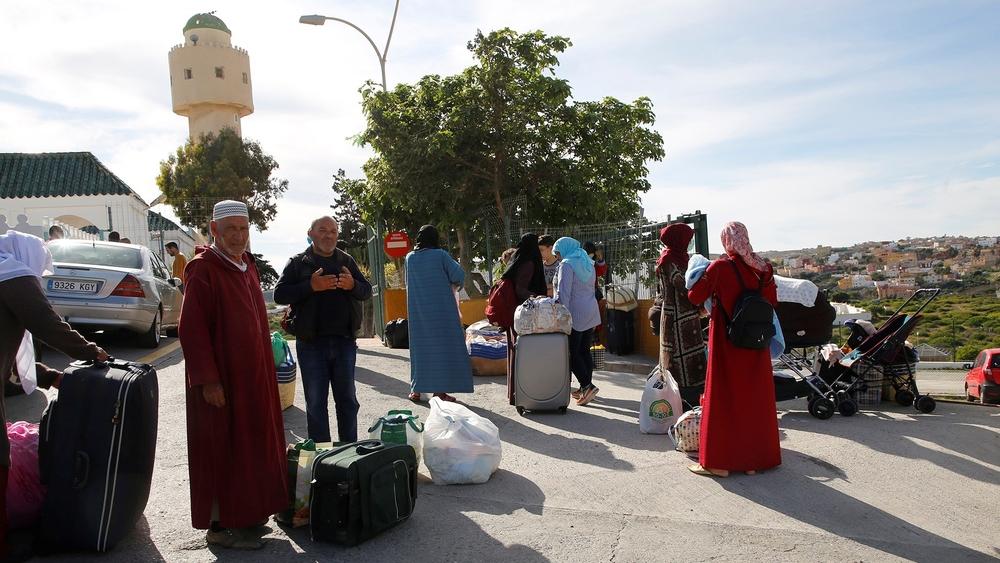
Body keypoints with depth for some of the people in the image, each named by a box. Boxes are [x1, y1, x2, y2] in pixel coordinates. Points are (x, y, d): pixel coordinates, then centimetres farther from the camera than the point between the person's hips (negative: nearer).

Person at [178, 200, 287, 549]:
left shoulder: (247, 266, 11)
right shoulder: (203, 269, -14)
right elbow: (192, 328, -18)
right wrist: (208, 379, -21)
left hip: (252, 376, 8)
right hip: (222, 379, -8)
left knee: (250, 445, 15)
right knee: (222, 450, 1)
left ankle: (247, 512, 28)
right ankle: (220, 525, 14)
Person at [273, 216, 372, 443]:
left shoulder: (347, 261, 12)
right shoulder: (298, 262, 3)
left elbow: (367, 291, 11)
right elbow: (279, 294, -5)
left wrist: (352, 285, -12)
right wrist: (310, 286, -18)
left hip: (344, 341, 2)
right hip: (311, 343, -2)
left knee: (347, 399, 10)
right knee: (315, 403, 5)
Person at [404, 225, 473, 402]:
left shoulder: (410, 258, 5)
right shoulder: (440, 255, -7)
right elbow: (459, 275, -10)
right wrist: (453, 285, 10)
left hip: (417, 311, 4)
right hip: (442, 308, -4)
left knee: (420, 347, 11)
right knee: (443, 346, 2)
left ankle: (416, 389, 11)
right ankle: (440, 388, 0)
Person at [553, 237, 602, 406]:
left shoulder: (567, 264, -11)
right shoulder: (588, 263, 15)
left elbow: (563, 293, -18)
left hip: (576, 314, -8)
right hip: (591, 313, 8)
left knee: (572, 353, -3)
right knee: (584, 351, 12)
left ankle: (587, 385, -11)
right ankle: (585, 388, 16)